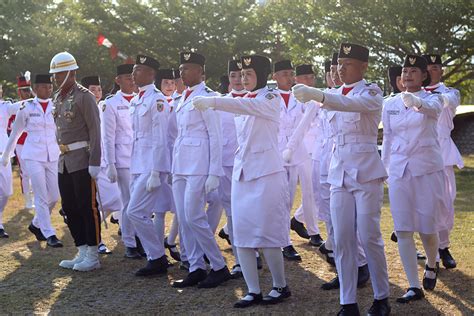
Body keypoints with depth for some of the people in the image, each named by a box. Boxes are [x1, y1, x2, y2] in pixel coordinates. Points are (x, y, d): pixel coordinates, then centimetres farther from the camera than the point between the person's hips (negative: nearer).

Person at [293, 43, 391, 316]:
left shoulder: (371, 92, -5)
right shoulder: (337, 94, 14)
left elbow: (354, 104, -29)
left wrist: (317, 95, -42)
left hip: (366, 171, -5)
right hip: (339, 171, 6)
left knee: (369, 237, -5)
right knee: (342, 240, 1)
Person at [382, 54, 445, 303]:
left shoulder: (433, 99, -2)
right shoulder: (390, 104, 8)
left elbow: (430, 107, -27)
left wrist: (414, 101, -49)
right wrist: (384, 168, 12)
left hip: (427, 168, -3)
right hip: (398, 170, 3)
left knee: (427, 228, 3)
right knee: (403, 230, -3)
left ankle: (431, 266, 35)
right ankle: (414, 286, 3)